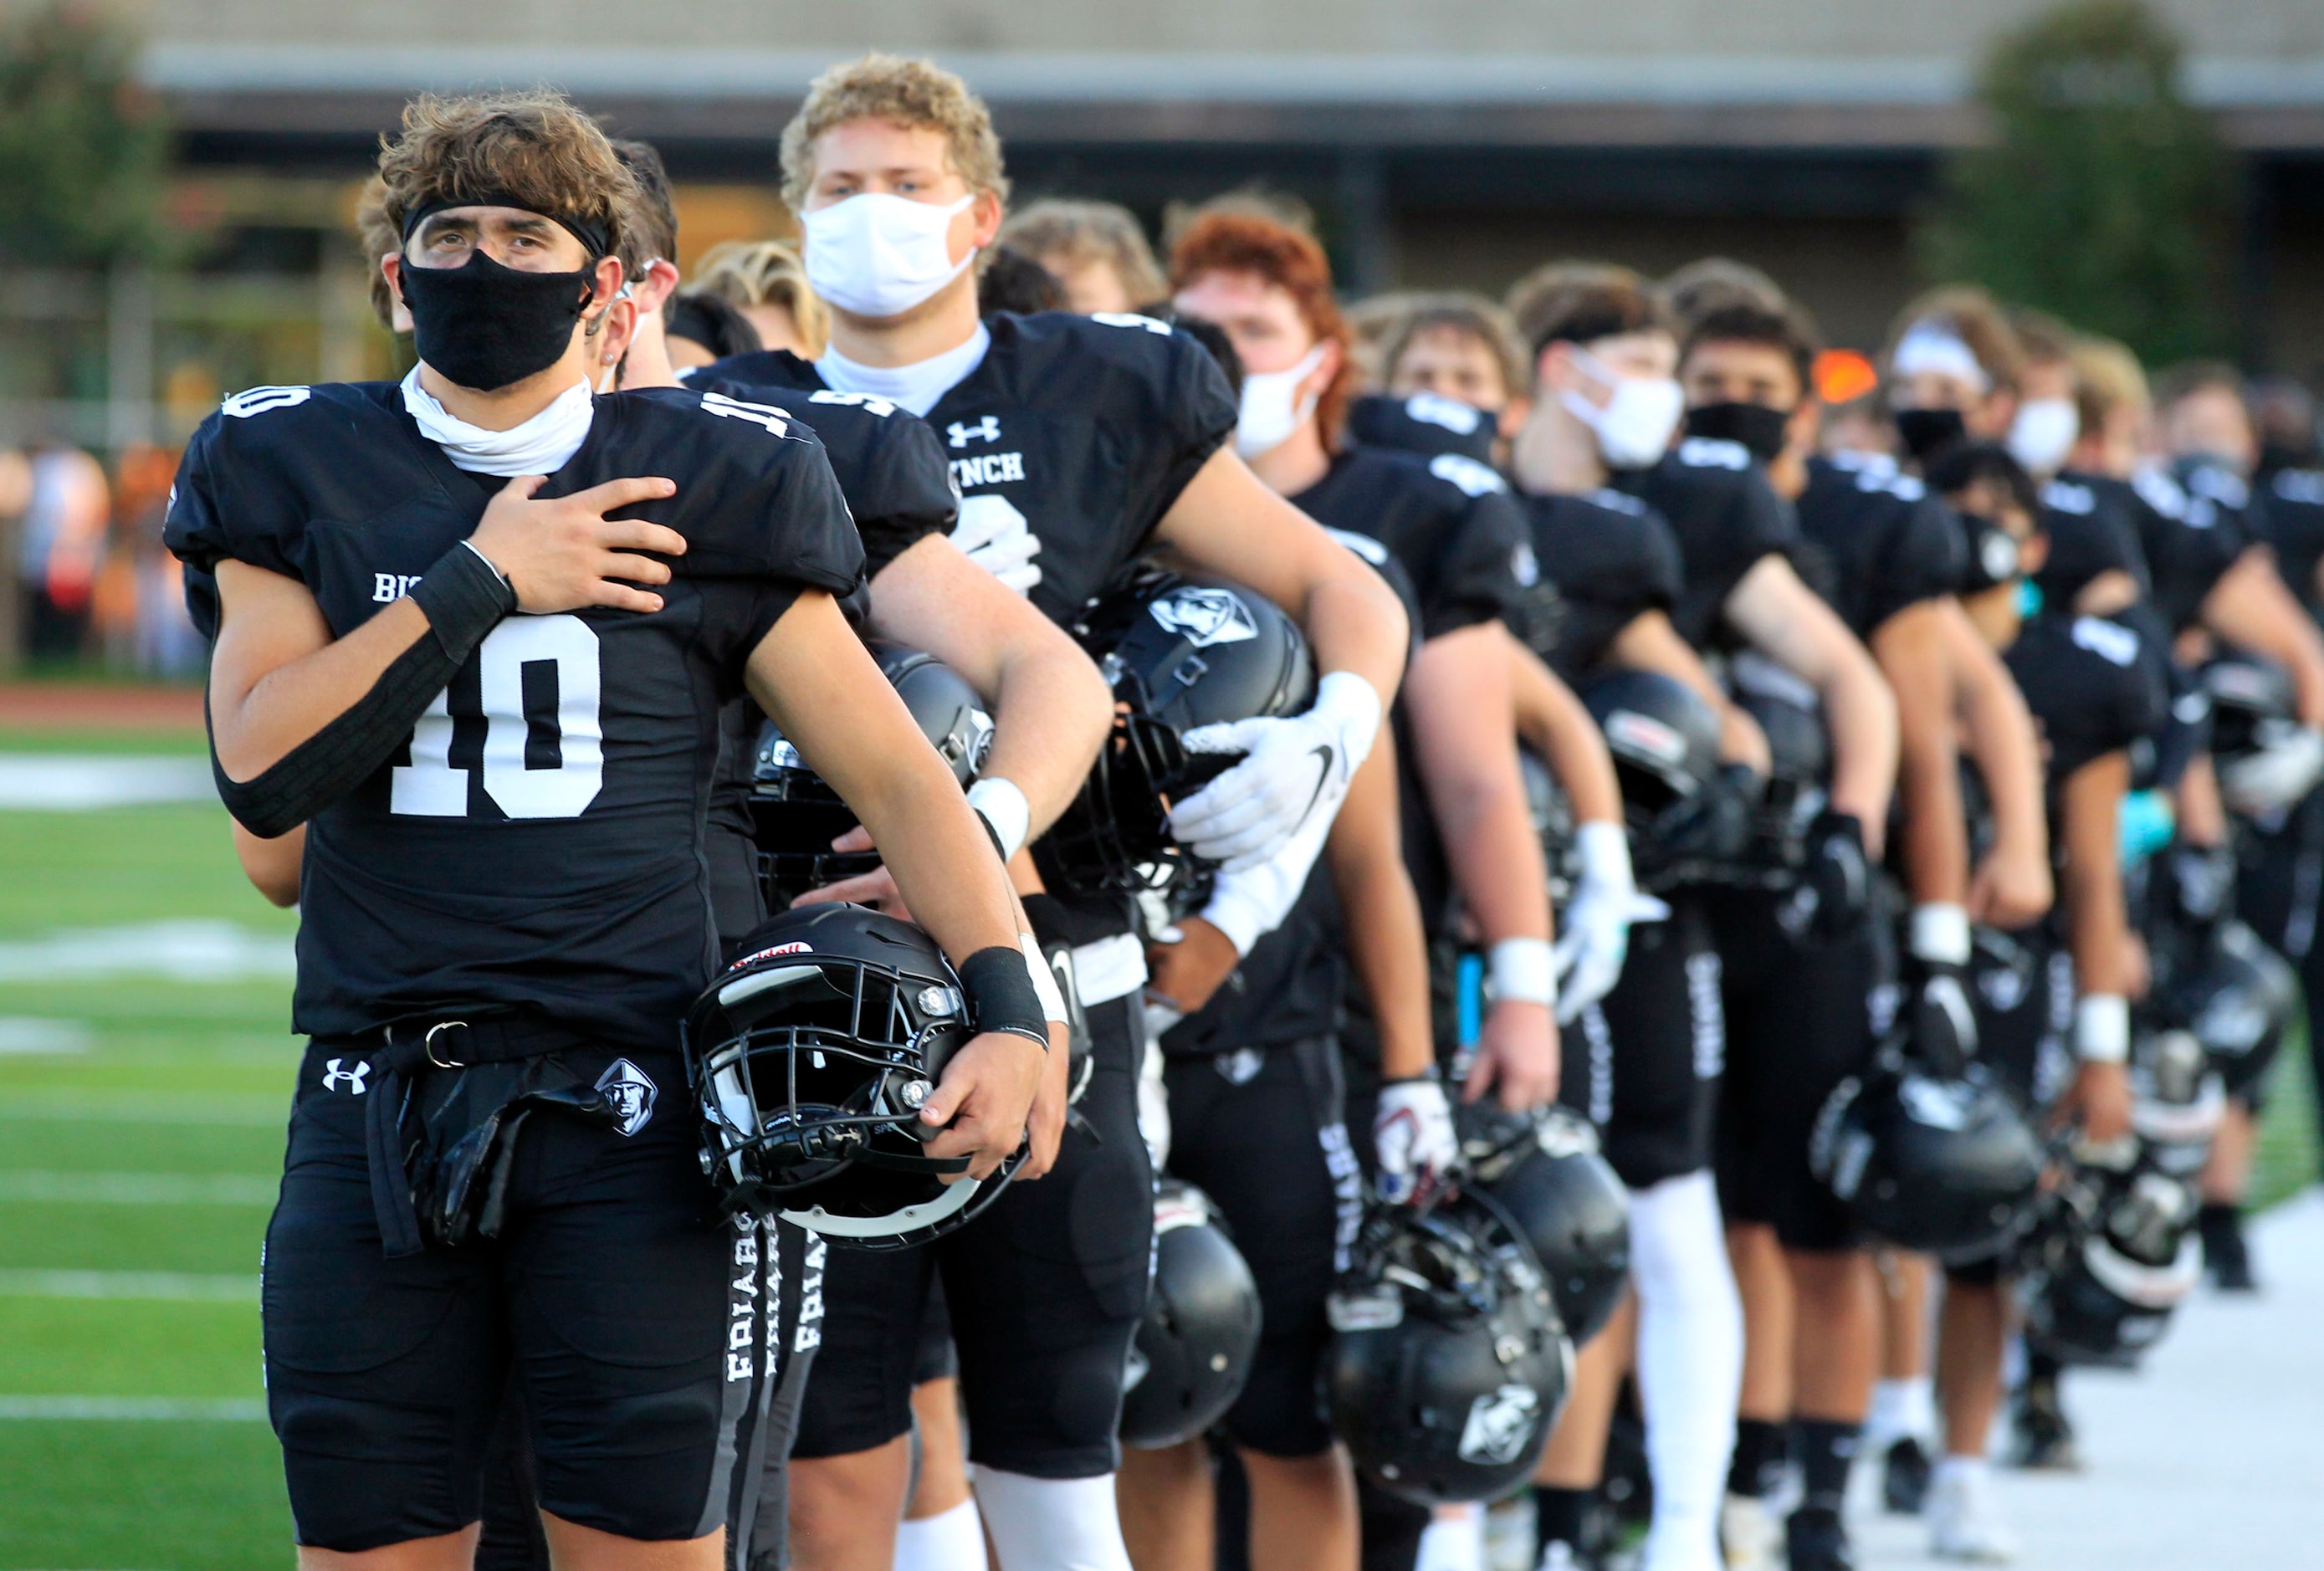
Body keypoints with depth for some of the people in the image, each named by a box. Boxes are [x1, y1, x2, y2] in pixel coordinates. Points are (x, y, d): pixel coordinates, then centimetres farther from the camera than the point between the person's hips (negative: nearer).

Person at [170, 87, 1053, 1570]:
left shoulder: (702, 488, 3)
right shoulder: (299, 474, 7)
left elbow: (896, 775, 4)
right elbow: (263, 767, -7)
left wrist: (1008, 1006, -9)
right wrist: (477, 584, -9)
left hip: (631, 1112, -1)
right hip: (382, 1106, 1)